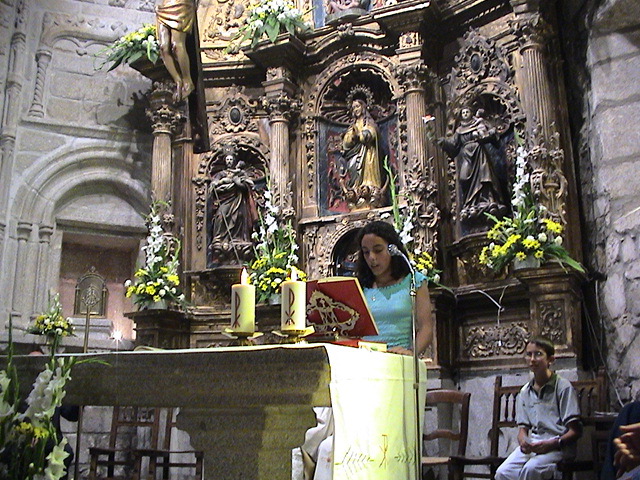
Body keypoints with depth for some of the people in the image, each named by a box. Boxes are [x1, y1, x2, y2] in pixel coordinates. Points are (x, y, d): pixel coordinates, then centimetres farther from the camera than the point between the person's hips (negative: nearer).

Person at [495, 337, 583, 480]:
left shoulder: (563, 387, -2)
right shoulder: (525, 392, 15)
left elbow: (575, 431, -6)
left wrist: (551, 444, -22)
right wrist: (523, 441, -10)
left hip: (557, 446, -5)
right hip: (531, 445, 5)